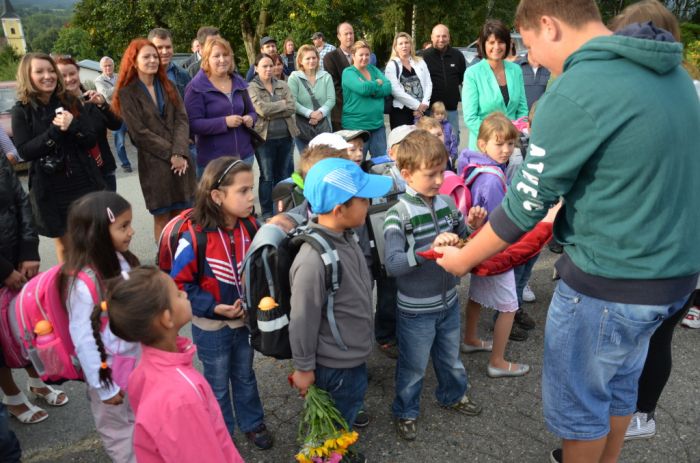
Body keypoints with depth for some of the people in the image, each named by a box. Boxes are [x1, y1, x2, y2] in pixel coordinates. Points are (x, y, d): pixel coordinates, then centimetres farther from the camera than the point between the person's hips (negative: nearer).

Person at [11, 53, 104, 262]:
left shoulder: (70, 101, 3)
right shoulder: (21, 111, -3)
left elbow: (92, 141, 0)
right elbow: (24, 152, -11)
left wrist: (73, 126, -20)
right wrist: (55, 130, -21)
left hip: (85, 182, 2)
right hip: (51, 190, -2)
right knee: (64, 244, 10)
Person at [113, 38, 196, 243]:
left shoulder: (167, 86, 12)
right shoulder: (127, 93, -1)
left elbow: (182, 119, 2)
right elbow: (140, 132, -8)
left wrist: (180, 152, -13)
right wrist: (170, 154, -13)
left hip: (180, 160, 4)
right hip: (154, 163, -4)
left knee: (181, 215, 8)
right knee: (162, 218, 3)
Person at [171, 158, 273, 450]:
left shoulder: (251, 227, -12)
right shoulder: (194, 237, -26)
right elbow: (179, 284, -17)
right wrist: (214, 308, -22)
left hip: (246, 320, 4)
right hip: (211, 327, -3)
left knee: (245, 377, 24)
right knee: (217, 385, 19)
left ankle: (252, 423, 46)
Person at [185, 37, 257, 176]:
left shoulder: (239, 83, 10)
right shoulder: (196, 87, -8)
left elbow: (251, 111, 20)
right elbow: (193, 123, -15)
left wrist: (251, 119, -5)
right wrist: (224, 122, -24)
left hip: (244, 155, 6)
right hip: (212, 160, -6)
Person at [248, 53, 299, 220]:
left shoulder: (282, 85, 9)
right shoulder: (252, 87, -3)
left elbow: (291, 108, -4)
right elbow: (261, 109, -19)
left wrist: (270, 112, -13)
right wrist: (282, 103, -7)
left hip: (285, 136, 4)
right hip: (264, 137, -4)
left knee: (284, 174, 11)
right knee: (267, 177, 3)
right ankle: (266, 213, 14)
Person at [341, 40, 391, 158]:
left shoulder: (373, 69, 12)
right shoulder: (348, 72, -5)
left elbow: (388, 87, -2)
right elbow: (363, 88, -23)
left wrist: (370, 89, -16)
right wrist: (378, 83, -5)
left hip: (378, 123, 6)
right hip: (356, 125, -5)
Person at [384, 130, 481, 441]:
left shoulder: (446, 204, -4)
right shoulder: (398, 214, -21)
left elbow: (465, 242, 11)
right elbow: (392, 264, -31)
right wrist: (431, 248, -41)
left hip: (448, 301, 5)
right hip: (416, 310, -5)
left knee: (450, 357, 28)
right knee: (413, 366, 16)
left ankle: (453, 395, 54)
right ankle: (405, 412, 40)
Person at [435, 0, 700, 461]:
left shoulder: (573, 94, -22)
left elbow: (525, 204, -16)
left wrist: (463, 258, -1)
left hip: (609, 284, -8)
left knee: (577, 400, 15)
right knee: (619, 383, 27)